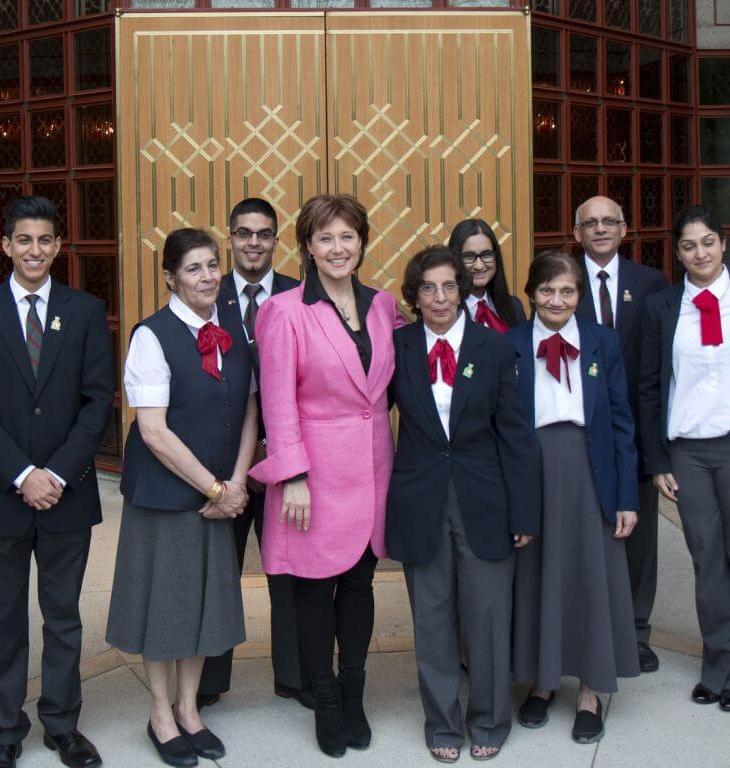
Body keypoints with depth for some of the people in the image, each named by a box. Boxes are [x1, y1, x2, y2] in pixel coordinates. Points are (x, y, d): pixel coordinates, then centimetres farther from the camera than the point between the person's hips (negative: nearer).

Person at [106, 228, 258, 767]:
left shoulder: (234, 335, 3)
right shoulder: (152, 336, -14)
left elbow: (249, 414, 7)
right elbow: (153, 431, -18)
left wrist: (235, 484, -5)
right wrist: (214, 487, -14)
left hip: (219, 493, 5)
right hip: (163, 493, -5)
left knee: (206, 597, 13)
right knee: (164, 598, 7)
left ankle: (189, 709, 31)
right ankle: (162, 714, 26)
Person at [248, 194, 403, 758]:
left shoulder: (383, 306, 7)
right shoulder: (285, 312, -7)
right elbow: (278, 401, -10)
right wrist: (293, 477, -13)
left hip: (372, 466, 4)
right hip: (317, 468, -4)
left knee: (360, 581, 12)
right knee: (317, 584, 6)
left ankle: (354, 696, 27)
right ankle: (325, 701, 22)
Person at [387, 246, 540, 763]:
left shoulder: (494, 348, 0)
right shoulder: (398, 347, 1)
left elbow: (515, 434, 0)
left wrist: (524, 511, -3)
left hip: (483, 501, 0)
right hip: (420, 502, 1)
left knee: (488, 616, 6)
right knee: (432, 618, 10)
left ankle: (489, 723, 26)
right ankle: (443, 723, 27)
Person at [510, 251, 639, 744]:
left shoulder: (603, 342, 2)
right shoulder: (510, 346, 0)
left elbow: (621, 421, 2)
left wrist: (627, 496, -2)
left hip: (590, 472, 0)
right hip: (530, 475, 0)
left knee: (593, 578, 6)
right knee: (536, 577, 9)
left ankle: (590, 691, 21)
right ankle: (541, 680, 28)